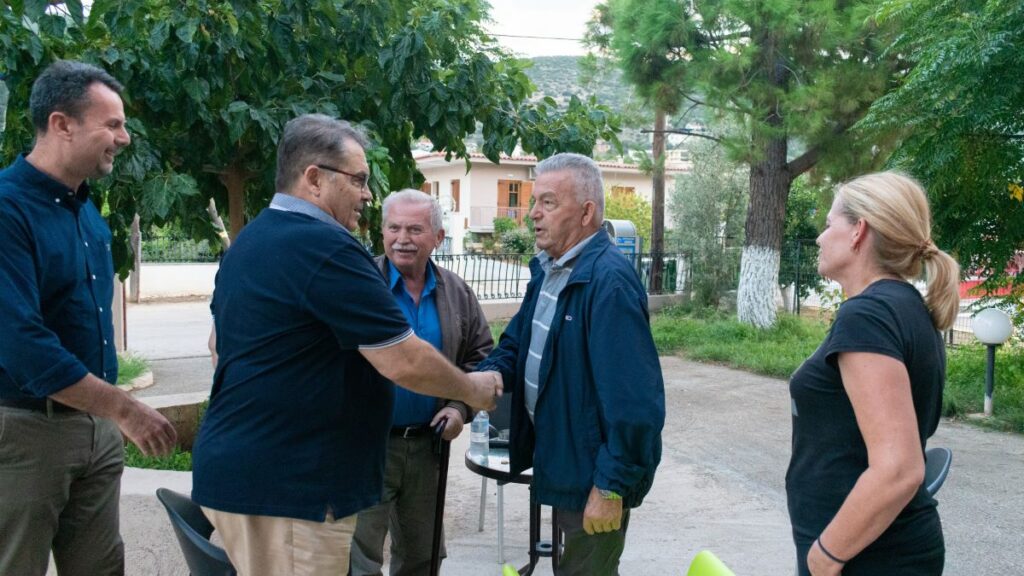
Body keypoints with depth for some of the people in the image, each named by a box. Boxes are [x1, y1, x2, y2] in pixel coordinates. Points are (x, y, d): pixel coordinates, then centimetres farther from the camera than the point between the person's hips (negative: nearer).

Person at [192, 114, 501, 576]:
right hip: (285, 484, -10)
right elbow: (403, 362, -19)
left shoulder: (249, 240, 13)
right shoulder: (326, 247, -18)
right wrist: (473, 390, -3)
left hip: (235, 466, 10)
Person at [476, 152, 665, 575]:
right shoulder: (548, 268, 6)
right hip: (562, 458, 9)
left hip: (594, 471, -9)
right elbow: (518, 341, 15)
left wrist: (612, 486, -25)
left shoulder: (610, 281, -25)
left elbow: (634, 400, -28)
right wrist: (491, 374, -7)